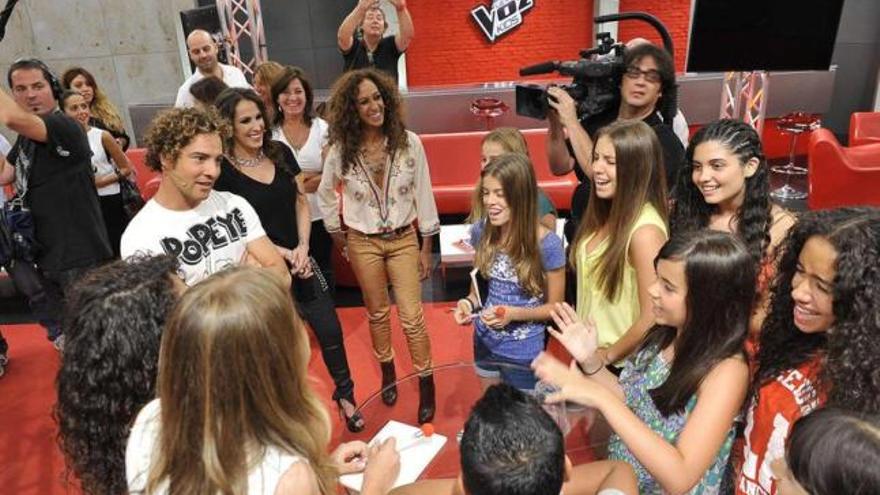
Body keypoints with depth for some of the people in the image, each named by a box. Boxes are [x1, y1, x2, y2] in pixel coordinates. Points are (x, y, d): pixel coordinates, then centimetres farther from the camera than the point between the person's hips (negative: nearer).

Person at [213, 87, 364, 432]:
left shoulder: (280, 153, 2)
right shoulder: (222, 170, -13)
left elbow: (301, 202, 6)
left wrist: (302, 247, -9)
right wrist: (286, 255, -14)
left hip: (302, 261, 5)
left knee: (331, 331, 10)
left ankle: (345, 395, 34)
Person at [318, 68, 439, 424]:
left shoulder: (409, 142, -12)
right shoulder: (341, 150, -10)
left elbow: (423, 194, -5)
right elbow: (325, 195, 6)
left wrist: (427, 247, -2)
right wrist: (339, 240, 9)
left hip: (404, 239, -1)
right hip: (363, 243, 1)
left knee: (412, 316, -2)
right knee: (377, 313, 15)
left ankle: (426, 384, 16)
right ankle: (387, 371, 38)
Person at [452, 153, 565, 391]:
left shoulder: (547, 244, -21)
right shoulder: (481, 231, -9)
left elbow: (554, 306, -10)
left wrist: (514, 313, -25)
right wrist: (469, 303, -15)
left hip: (523, 353, -4)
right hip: (485, 343, 4)